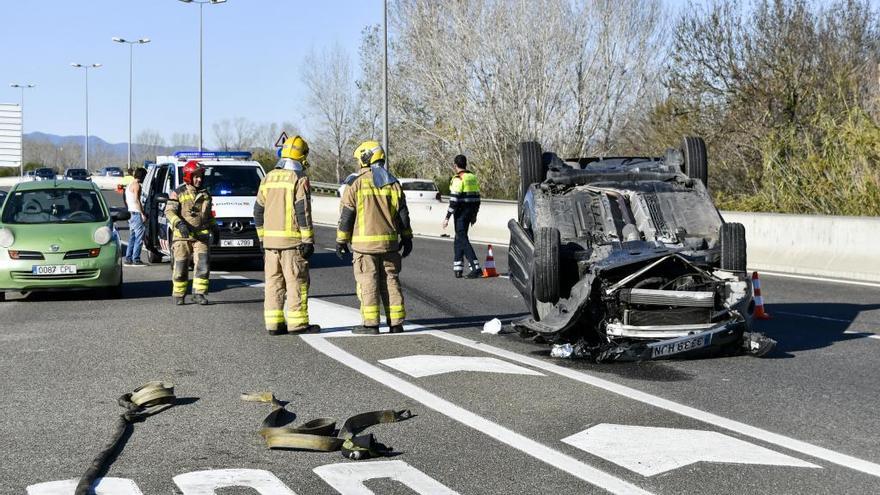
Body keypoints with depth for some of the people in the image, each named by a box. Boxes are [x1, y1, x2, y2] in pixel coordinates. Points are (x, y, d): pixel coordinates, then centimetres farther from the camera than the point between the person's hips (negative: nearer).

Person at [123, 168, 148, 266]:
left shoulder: (129, 185, 19)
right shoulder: (136, 185, -11)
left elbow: (126, 201, 23)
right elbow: (137, 200, -18)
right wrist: (142, 214, -19)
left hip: (130, 213, 10)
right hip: (136, 213, -10)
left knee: (132, 237, 13)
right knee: (139, 237, -8)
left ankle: (128, 258, 12)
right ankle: (136, 259, -11)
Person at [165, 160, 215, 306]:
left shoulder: (205, 194, 15)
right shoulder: (178, 193, -1)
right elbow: (169, 211, -10)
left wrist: (213, 228, 24)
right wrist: (179, 224, -25)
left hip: (201, 236, 3)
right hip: (182, 236, -3)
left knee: (202, 265, -8)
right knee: (180, 267, 1)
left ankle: (199, 293, -1)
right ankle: (178, 295, 14)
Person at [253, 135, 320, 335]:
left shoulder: (268, 178, 12)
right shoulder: (299, 179, -8)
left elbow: (258, 211, 14)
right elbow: (303, 212, -14)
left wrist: (262, 238, 21)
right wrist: (308, 241, -11)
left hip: (270, 241, 6)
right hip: (292, 240, -6)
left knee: (273, 283, 9)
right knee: (296, 283, -2)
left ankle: (274, 323, 9)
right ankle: (297, 323, -2)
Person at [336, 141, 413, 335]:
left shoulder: (357, 184, -6)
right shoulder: (393, 184, 7)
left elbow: (346, 215, -5)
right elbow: (403, 214, 9)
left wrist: (341, 241, 2)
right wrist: (406, 238, 17)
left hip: (365, 242, -4)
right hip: (389, 242, 4)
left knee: (368, 282, -1)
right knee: (391, 281, 8)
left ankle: (370, 323, -2)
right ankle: (396, 322, 8)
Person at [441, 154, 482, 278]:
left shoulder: (458, 179, -13)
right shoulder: (473, 178, 12)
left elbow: (454, 200, -18)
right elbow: (477, 198, 15)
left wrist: (447, 218, -14)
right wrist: (474, 215, 24)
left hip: (460, 213, -8)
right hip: (470, 213, 8)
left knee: (463, 240, -7)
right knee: (459, 238, 18)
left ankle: (476, 268, -16)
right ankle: (457, 269, 20)